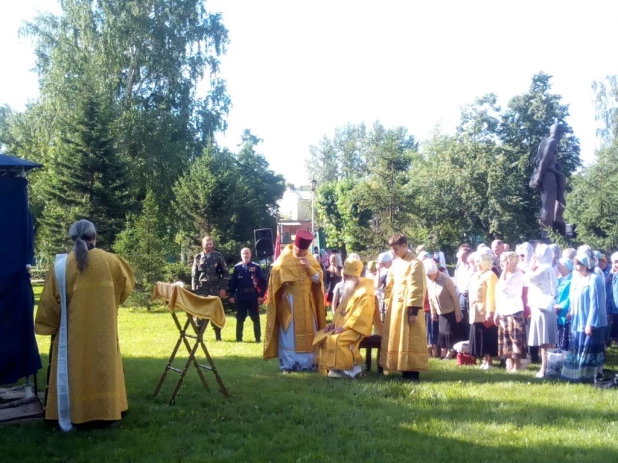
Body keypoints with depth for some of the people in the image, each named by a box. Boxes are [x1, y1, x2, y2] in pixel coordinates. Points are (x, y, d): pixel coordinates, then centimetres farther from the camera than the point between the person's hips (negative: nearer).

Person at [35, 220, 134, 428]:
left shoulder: (61, 265, -8)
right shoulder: (110, 261, -4)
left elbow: (50, 302, -4)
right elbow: (127, 286, 13)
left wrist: (48, 326, 10)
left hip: (73, 331, -1)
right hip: (103, 329, 1)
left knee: (75, 369, 9)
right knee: (103, 365, 12)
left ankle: (75, 412, 11)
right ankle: (105, 411, 15)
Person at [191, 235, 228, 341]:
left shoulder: (218, 256, 4)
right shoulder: (198, 257, 7)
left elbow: (225, 273, 3)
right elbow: (194, 275, 7)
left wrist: (223, 288, -4)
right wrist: (194, 290, -1)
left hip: (215, 289, -1)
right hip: (201, 289, 1)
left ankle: (218, 336, 13)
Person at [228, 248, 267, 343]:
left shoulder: (256, 267, 0)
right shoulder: (237, 267, 4)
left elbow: (262, 282, -1)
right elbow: (232, 282, 4)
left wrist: (261, 295, -7)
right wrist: (231, 295, -1)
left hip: (253, 297, -1)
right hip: (240, 298, 1)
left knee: (255, 318, 4)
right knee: (240, 319, 8)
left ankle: (258, 338, 10)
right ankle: (239, 338, 15)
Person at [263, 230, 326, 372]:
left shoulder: (311, 259, 5)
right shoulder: (283, 260, -6)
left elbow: (318, 279, -2)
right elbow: (276, 279, -2)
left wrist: (309, 268, -16)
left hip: (307, 302, 4)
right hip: (289, 301, -4)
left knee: (307, 333, 5)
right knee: (288, 334, -2)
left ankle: (308, 363, 11)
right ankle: (287, 364, 1)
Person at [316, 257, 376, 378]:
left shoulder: (365, 292, -15)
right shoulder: (348, 289, 16)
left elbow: (360, 315, -22)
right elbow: (341, 309, 21)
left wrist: (344, 327, -24)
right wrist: (334, 323, 5)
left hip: (356, 329, -10)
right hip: (343, 326, 10)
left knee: (335, 340, -29)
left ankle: (352, 369, -21)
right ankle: (329, 367, -2)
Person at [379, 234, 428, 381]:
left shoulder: (415, 264, -12)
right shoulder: (395, 263, 13)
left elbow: (416, 289, -15)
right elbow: (390, 285, 17)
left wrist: (413, 311, -18)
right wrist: (388, 304, 10)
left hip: (408, 307, -8)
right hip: (395, 306, 8)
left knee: (410, 340, -5)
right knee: (397, 340, 10)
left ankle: (413, 372, 0)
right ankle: (404, 370, 16)